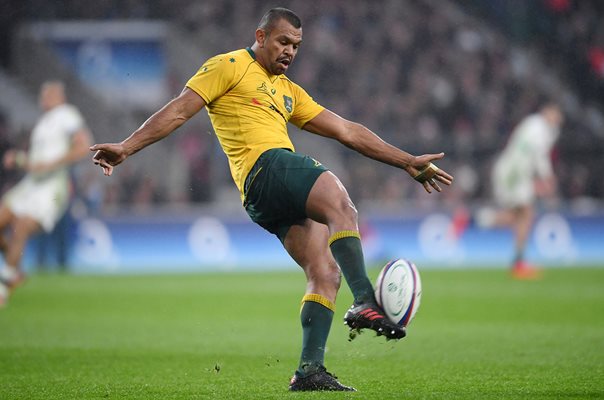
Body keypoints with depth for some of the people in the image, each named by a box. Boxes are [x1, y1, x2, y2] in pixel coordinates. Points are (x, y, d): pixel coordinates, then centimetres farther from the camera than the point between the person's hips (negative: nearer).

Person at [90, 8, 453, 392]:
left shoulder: (289, 92, 33)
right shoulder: (230, 66, 11)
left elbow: (347, 131, 34)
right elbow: (179, 110, 5)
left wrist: (407, 162, 32)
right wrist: (126, 147, -6)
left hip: (287, 198, 8)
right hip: (265, 167, -8)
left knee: (326, 273, -7)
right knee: (341, 204, -32)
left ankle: (310, 370, -10)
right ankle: (365, 302, -48)